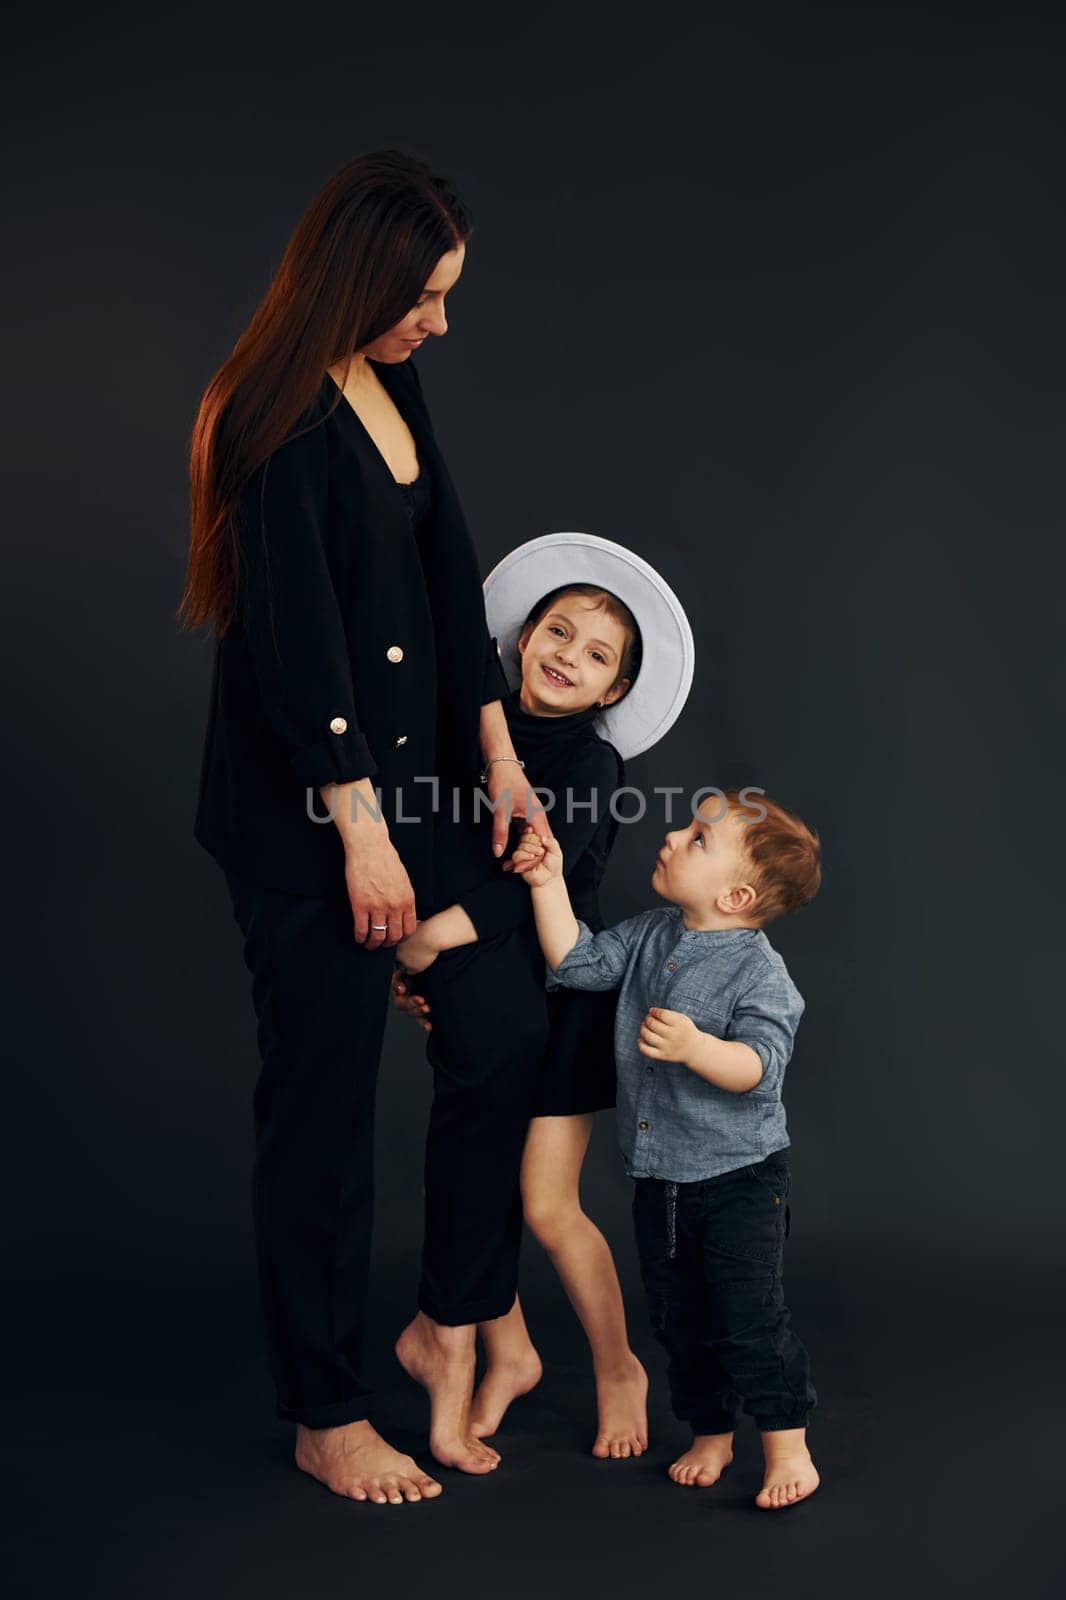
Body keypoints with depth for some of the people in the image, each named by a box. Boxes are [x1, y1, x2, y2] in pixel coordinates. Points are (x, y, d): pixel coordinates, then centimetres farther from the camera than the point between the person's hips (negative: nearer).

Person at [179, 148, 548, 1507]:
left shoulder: (394, 388, 9)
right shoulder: (281, 423, -18)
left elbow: (449, 577, 10)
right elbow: (299, 641, -19)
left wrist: (499, 757, 10)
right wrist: (361, 832, -16)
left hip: (392, 777, 8)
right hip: (305, 812, -8)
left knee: (343, 1078, 15)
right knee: (321, 1101, 0)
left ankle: (341, 1333, 30)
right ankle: (325, 1417, 14)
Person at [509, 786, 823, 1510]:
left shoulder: (759, 970, -19)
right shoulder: (651, 935, 2)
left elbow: (759, 1065, -28)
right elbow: (580, 961, 4)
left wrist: (695, 1047, -44)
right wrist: (550, 884, -3)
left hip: (740, 1176, -7)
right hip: (658, 1175, 7)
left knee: (751, 1317, -3)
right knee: (680, 1315, 15)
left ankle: (787, 1446, 15)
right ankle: (711, 1433, 33)